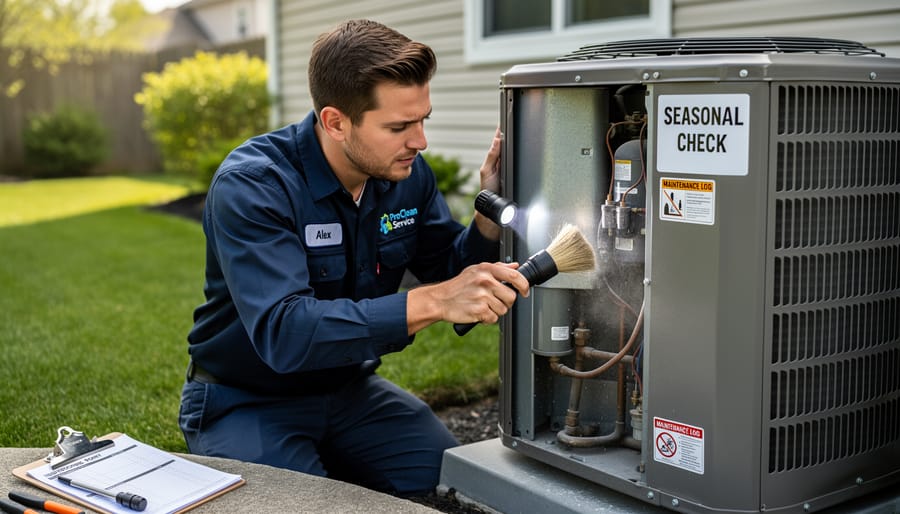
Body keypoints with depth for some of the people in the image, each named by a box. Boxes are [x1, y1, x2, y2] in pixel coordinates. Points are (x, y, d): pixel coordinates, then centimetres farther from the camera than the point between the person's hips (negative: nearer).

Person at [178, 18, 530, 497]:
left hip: (348, 388, 5)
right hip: (248, 403, -5)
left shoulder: (407, 172, -6)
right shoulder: (250, 186, -25)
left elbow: (450, 274, 1)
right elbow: (283, 333, -37)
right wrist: (431, 302, -45)